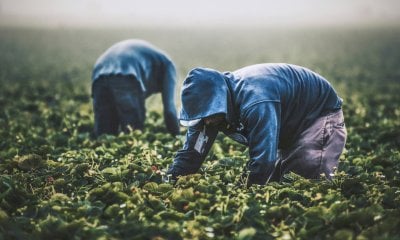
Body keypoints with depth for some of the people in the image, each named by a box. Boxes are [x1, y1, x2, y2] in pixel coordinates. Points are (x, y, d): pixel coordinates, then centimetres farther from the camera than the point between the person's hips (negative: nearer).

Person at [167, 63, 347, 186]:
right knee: (271, 181, 6)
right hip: (290, 127, 9)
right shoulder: (211, 100, -15)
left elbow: (263, 159, -44)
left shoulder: (255, 102, -42)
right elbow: (190, 152, -11)